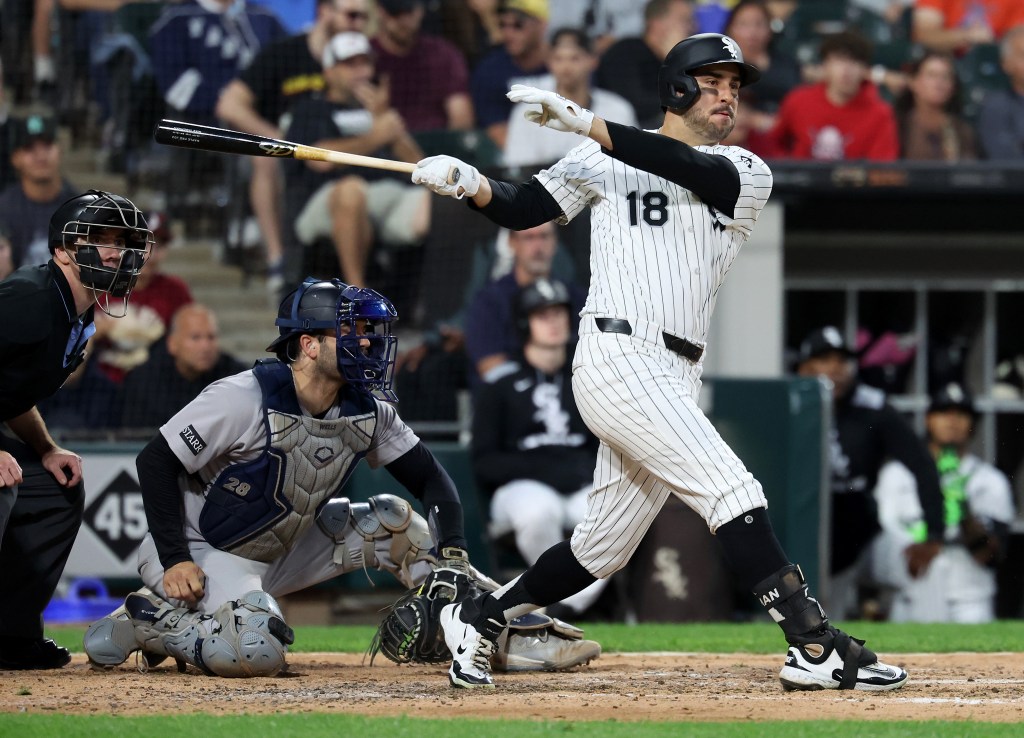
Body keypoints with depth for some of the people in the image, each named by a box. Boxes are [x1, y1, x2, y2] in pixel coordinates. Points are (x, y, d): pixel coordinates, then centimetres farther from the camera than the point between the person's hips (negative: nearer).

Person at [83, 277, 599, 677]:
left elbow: (429, 478, 2)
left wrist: (453, 555, -16)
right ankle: (150, 621, -9)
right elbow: (156, 462, -20)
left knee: (393, 522, -2)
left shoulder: (367, 411, -5)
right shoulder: (245, 400, -24)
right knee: (257, 653, -34)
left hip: (281, 552, 7)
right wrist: (175, 561, -26)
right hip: (201, 552, -7)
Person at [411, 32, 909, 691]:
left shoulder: (748, 175, 10)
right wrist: (470, 183, -14)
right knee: (731, 490, -18)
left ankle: (478, 619, 29)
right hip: (618, 358, -5)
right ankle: (817, 648, -21)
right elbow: (522, 209, 7)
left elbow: (690, 170, -10)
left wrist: (586, 123, -18)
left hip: (675, 379, 5)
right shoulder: (605, 160, 8)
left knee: (604, 546, 11)